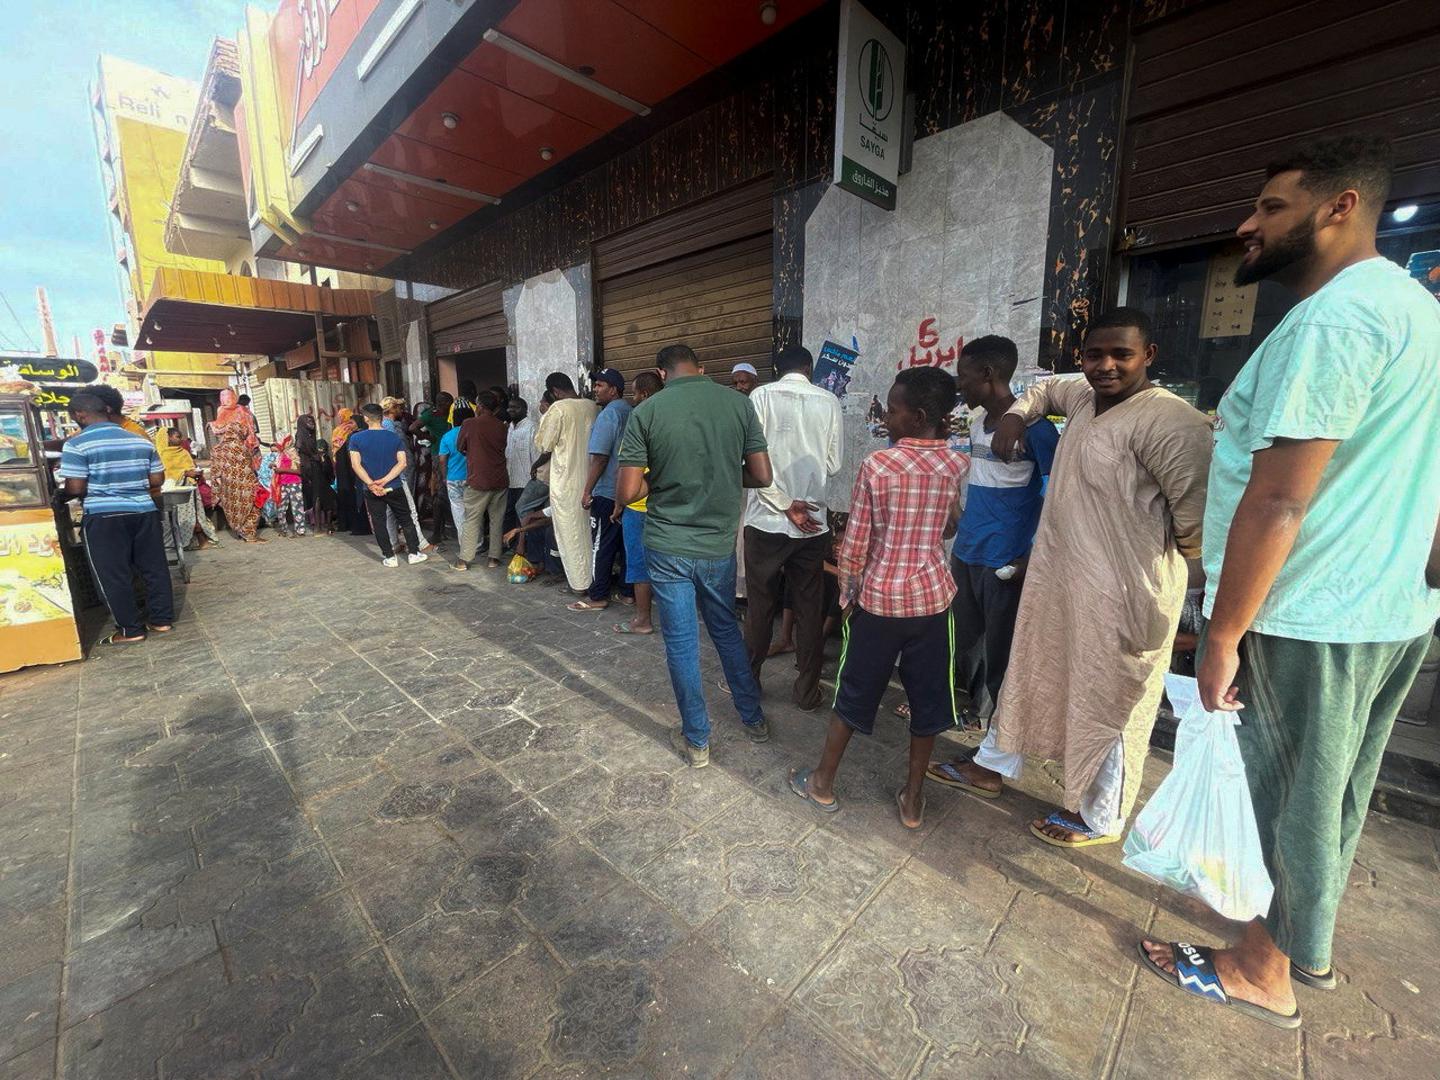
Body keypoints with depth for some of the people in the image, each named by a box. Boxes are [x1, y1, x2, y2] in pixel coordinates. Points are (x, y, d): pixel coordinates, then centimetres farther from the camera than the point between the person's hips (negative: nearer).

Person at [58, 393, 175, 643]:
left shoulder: (76, 444, -8)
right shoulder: (142, 441, 5)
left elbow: (75, 488, -11)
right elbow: (158, 480, 6)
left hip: (103, 516, -4)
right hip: (144, 512, 4)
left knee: (113, 575, 6)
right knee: (154, 567, 12)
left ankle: (131, 630, 12)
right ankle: (162, 620, 19)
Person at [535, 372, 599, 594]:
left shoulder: (559, 408, -13)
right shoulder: (592, 406, 3)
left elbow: (543, 445, -7)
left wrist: (545, 421, 6)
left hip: (566, 480, -6)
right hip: (590, 477, 6)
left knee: (571, 532, 5)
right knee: (589, 528, 16)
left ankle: (580, 582, 12)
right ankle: (593, 577, 25)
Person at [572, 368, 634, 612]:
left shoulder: (608, 414, -13)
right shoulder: (630, 412, 12)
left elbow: (599, 457, -18)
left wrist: (587, 490, -13)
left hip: (607, 492, -8)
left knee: (602, 546, 0)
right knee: (626, 543, 11)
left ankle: (598, 597, 7)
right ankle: (628, 592, 18)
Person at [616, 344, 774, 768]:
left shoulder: (646, 412, -8)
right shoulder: (738, 402, -3)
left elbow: (626, 492, -11)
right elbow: (762, 476, -3)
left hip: (668, 546, -2)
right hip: (719, 543, 3)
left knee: (681, 643, 11)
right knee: (726, 629, 22)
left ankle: (697, 741, 25)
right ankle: (753, 719, 37)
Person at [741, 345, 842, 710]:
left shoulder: (762, 396, -2)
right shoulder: (829, 402, 3)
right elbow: (833, 464, 7)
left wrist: (786, 505, -9)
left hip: (766, 519, -1)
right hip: (814, 522, 1)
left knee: (760, 605, 11)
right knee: (810, 608, 11)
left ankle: (748, 680, 25)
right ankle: (807, 689, 21)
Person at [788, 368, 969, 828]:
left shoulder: (877, 464, -13)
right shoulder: (958, 464, -2)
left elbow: (855, 543, -10)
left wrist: (846, 595, 4)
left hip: (880, 597, -2)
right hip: (934, 596, 3)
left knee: (855, 691, 12)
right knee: (927, 696, 16)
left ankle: (823, 782, 29)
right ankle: (913, 797, 29)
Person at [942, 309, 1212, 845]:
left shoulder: (1170, 421, -20)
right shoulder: (1082, 397, 7)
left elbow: (1198, 517, -22)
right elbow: (1046, 388, 30)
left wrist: (1157, 561, -6)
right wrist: (1016, 414, 10)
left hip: (1120, 596, -9)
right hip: (1056, 579, 9)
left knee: (1107, 704, 8)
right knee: (1029, 674, 20)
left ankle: (1098, 819, 31)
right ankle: (993, 767, 39)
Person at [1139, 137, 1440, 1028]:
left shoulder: (1333, 317, -17)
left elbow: (1278, 503, -23)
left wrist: (1224, 633, -18)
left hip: (1309, 623, -9)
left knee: (1294, 799, 6)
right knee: (1339, 795, 20)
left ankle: (1263, 974, 25)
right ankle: (1308, 946, 40)